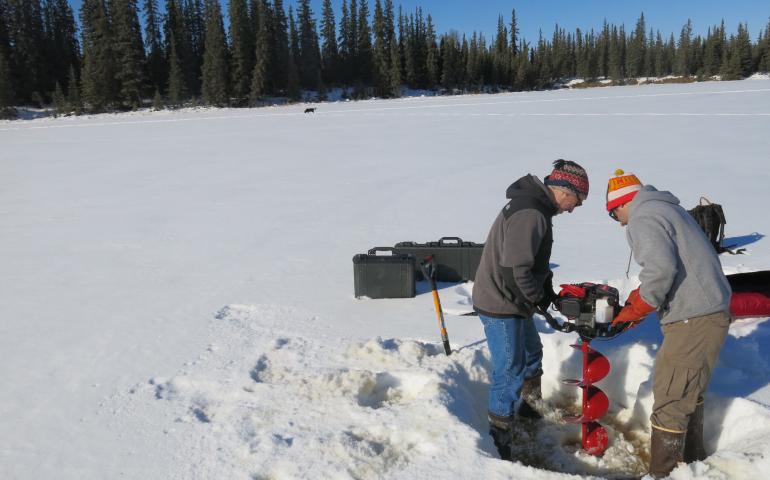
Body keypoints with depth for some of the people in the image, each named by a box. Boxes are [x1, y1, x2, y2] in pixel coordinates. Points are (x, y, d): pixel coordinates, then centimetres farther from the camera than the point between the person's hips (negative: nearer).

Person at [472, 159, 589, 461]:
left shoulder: (535, 205, 9)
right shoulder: (531, 214, -26)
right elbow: (514, 269, -30)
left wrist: (546, 287, 7)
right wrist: (537, 297, -13)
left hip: (515, 301, 11)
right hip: (501, 305, -11)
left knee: (531, 353, 28)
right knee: (510, 373, -1)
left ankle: (530, 406, 50)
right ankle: (500, 441, 13)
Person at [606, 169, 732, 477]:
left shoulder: (642, 218, -11)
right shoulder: (665, 207, 19)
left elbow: (661, 268, -26)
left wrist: (635, 310, -14)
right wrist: (638, 297, 13)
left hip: (693, 319, -10)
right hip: (711, 311, 10)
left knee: (670, 397, -1)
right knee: (690, 390, 23)